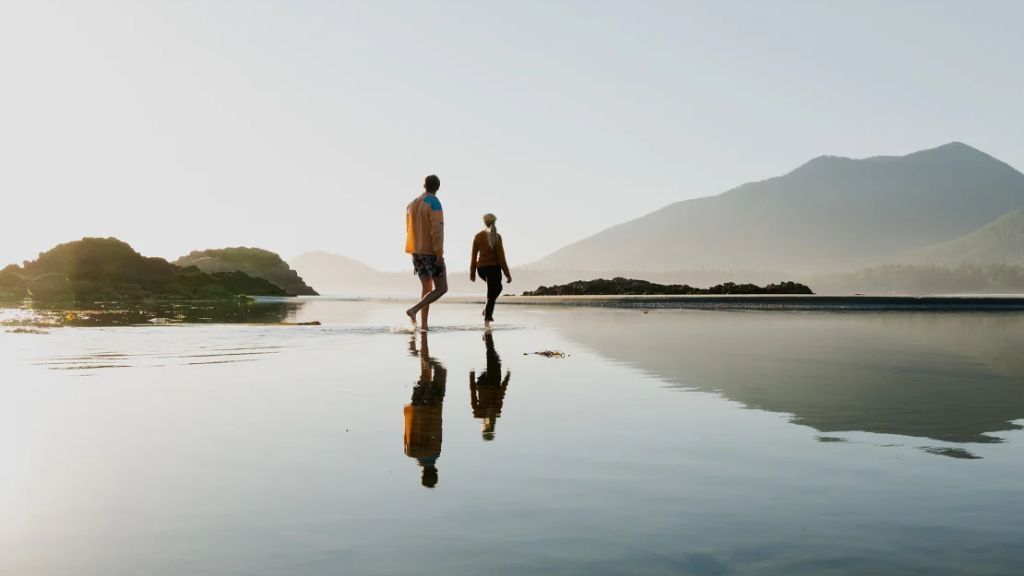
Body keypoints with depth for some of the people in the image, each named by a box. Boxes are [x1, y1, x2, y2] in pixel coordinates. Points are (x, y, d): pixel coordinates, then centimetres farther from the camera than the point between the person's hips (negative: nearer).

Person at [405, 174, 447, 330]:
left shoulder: (412, 204, 11)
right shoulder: (434, 203, -12)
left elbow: (409, 229, 15)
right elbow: (437, 230, -19)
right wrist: (439, 253, -18)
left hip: (416, 251, 7)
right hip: (431, 252, -7)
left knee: (427, 288, 14)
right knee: (441, 288, -1)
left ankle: (424, 324, 5)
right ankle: (414, 309, -18)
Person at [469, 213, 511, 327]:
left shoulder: (477, 236, 0)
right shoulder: (496, 237, -9)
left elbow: (474, 255, 2)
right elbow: (501, 256, -10)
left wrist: (472, 273, 11)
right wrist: (507, 274, -5)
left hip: (481, 268, 4)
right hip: (494, 267, -4)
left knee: (497, 287, 27)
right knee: (492, 294, 5)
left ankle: (487, 311, 16)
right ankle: (487, 319, -2)